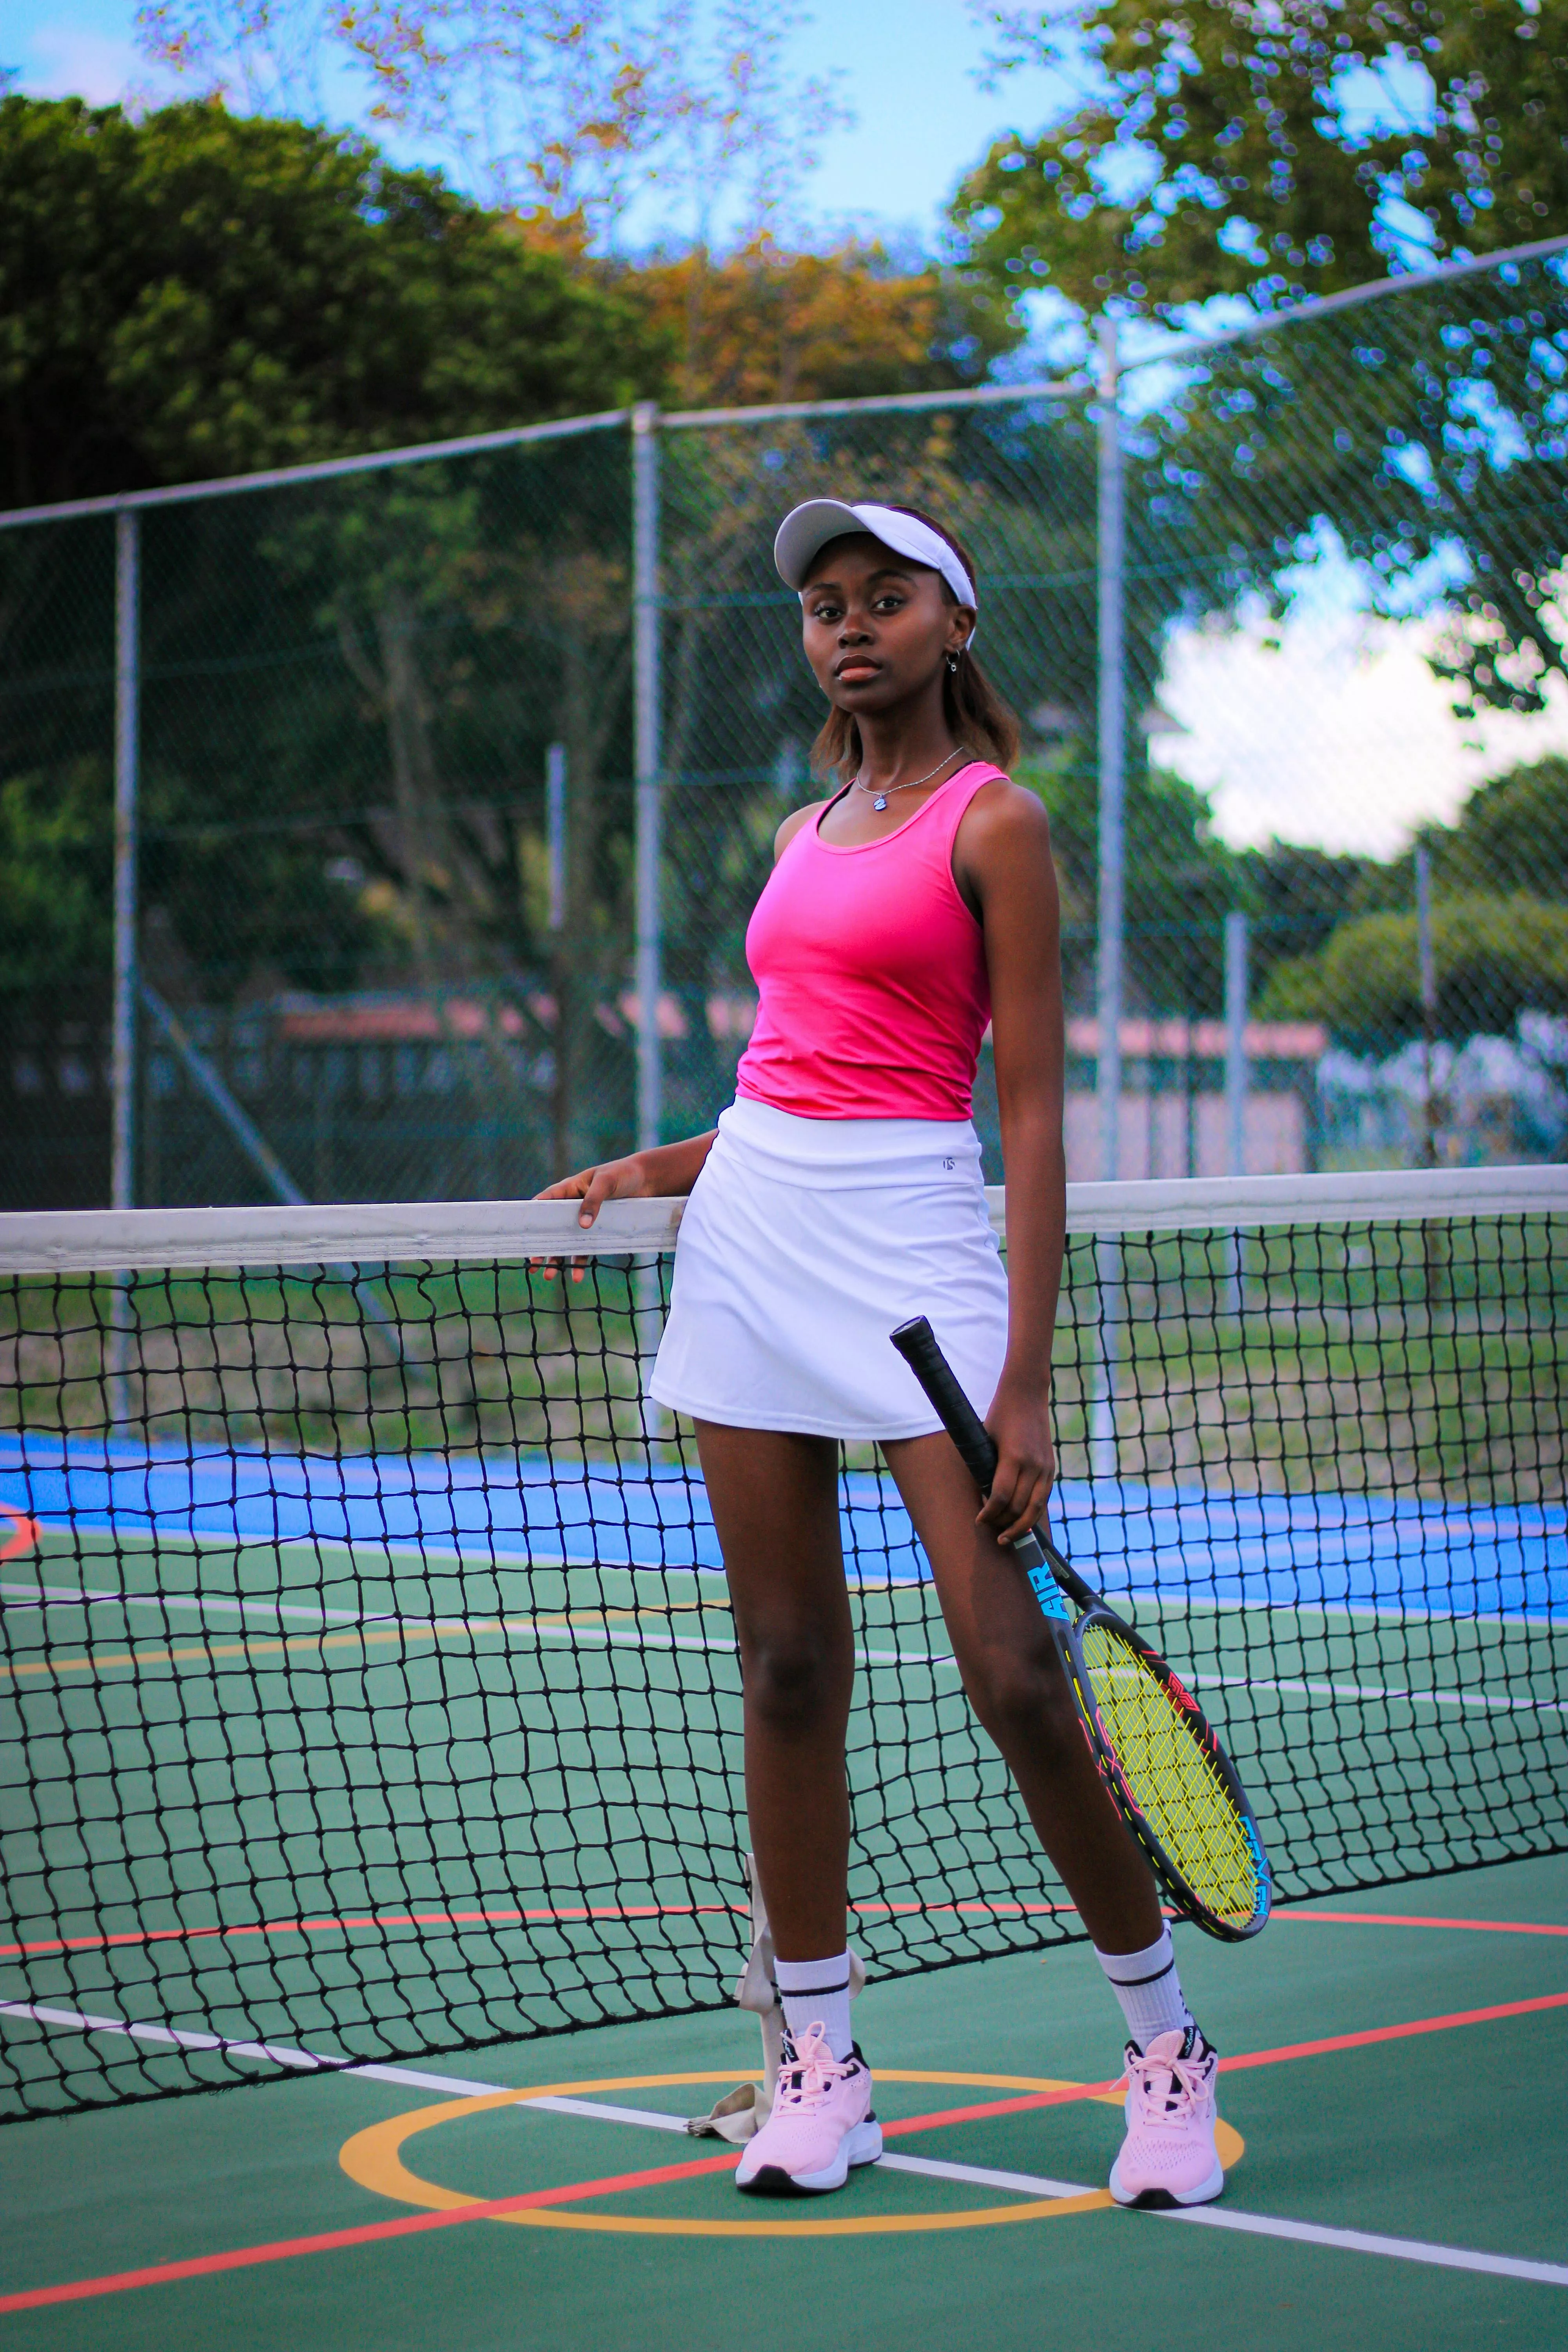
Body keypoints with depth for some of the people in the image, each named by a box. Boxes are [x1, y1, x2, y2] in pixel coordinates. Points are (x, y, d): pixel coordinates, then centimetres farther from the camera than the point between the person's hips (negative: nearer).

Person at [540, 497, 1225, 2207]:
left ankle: (1165, 2049, 4)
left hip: (909, 1232, -6)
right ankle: (819, 2064, 13)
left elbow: (1034, 1110, -8)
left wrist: (1025, 1379, -15)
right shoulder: (807, 833, 18)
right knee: (789, 1670, 5)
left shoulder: (994, 820, -2)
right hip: (750, 1230, 7)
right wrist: (652, 1170, 10)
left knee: (1014, 1671, -11)